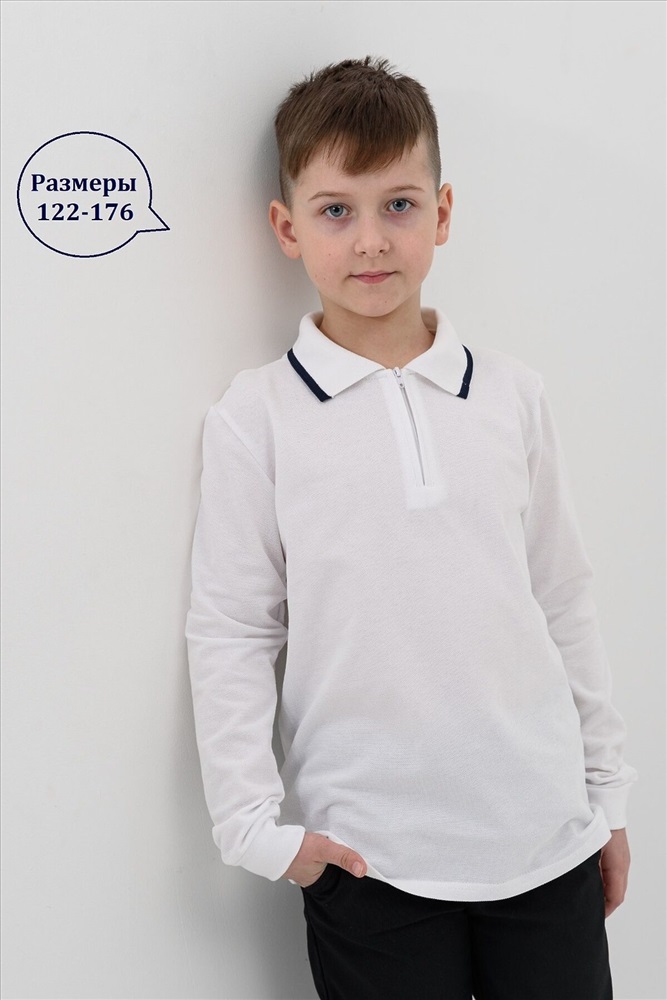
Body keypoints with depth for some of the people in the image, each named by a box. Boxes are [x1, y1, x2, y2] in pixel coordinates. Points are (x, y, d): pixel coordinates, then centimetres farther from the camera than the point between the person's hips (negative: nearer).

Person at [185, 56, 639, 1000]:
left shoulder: (513, 394, 2)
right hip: (367, 858, -2)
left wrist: (606, 795, 11)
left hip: (545, 839, 3)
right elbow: (229, 632, -3)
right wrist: (256, 822, -8)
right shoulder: (257, 416, -5)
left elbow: (566, 600, 8)